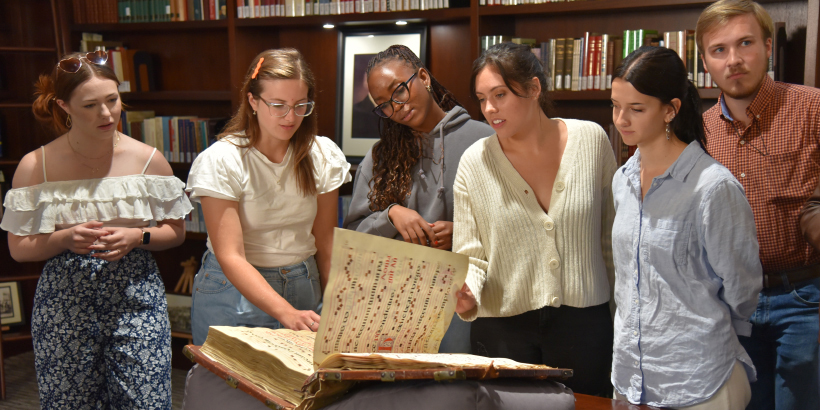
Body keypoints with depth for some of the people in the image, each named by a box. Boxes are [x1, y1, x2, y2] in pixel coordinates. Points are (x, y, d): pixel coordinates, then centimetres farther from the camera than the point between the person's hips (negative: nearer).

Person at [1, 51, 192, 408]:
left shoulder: (148, 160, -2)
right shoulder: (35, 167, -3)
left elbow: (176, 232, 5)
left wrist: (135, 237, -14)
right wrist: (65, 238, -18)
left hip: (136, 300, 0)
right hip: (64, 306, 0)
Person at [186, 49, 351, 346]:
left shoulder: (324, 156, -4)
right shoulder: (220, 161, -16)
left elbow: (325, 243, 1)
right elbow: (230, 257, -21)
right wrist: (287, 313, -33)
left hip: (303, 287, 3)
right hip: (235, 292, -3)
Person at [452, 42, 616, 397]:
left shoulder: (591, 140, -3)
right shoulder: (475, 162, -6)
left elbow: (612, 237, 6)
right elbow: (471, 257, -3)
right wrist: (466, 295, -24)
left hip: (584, 323, 1)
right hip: (503, 329, 0)